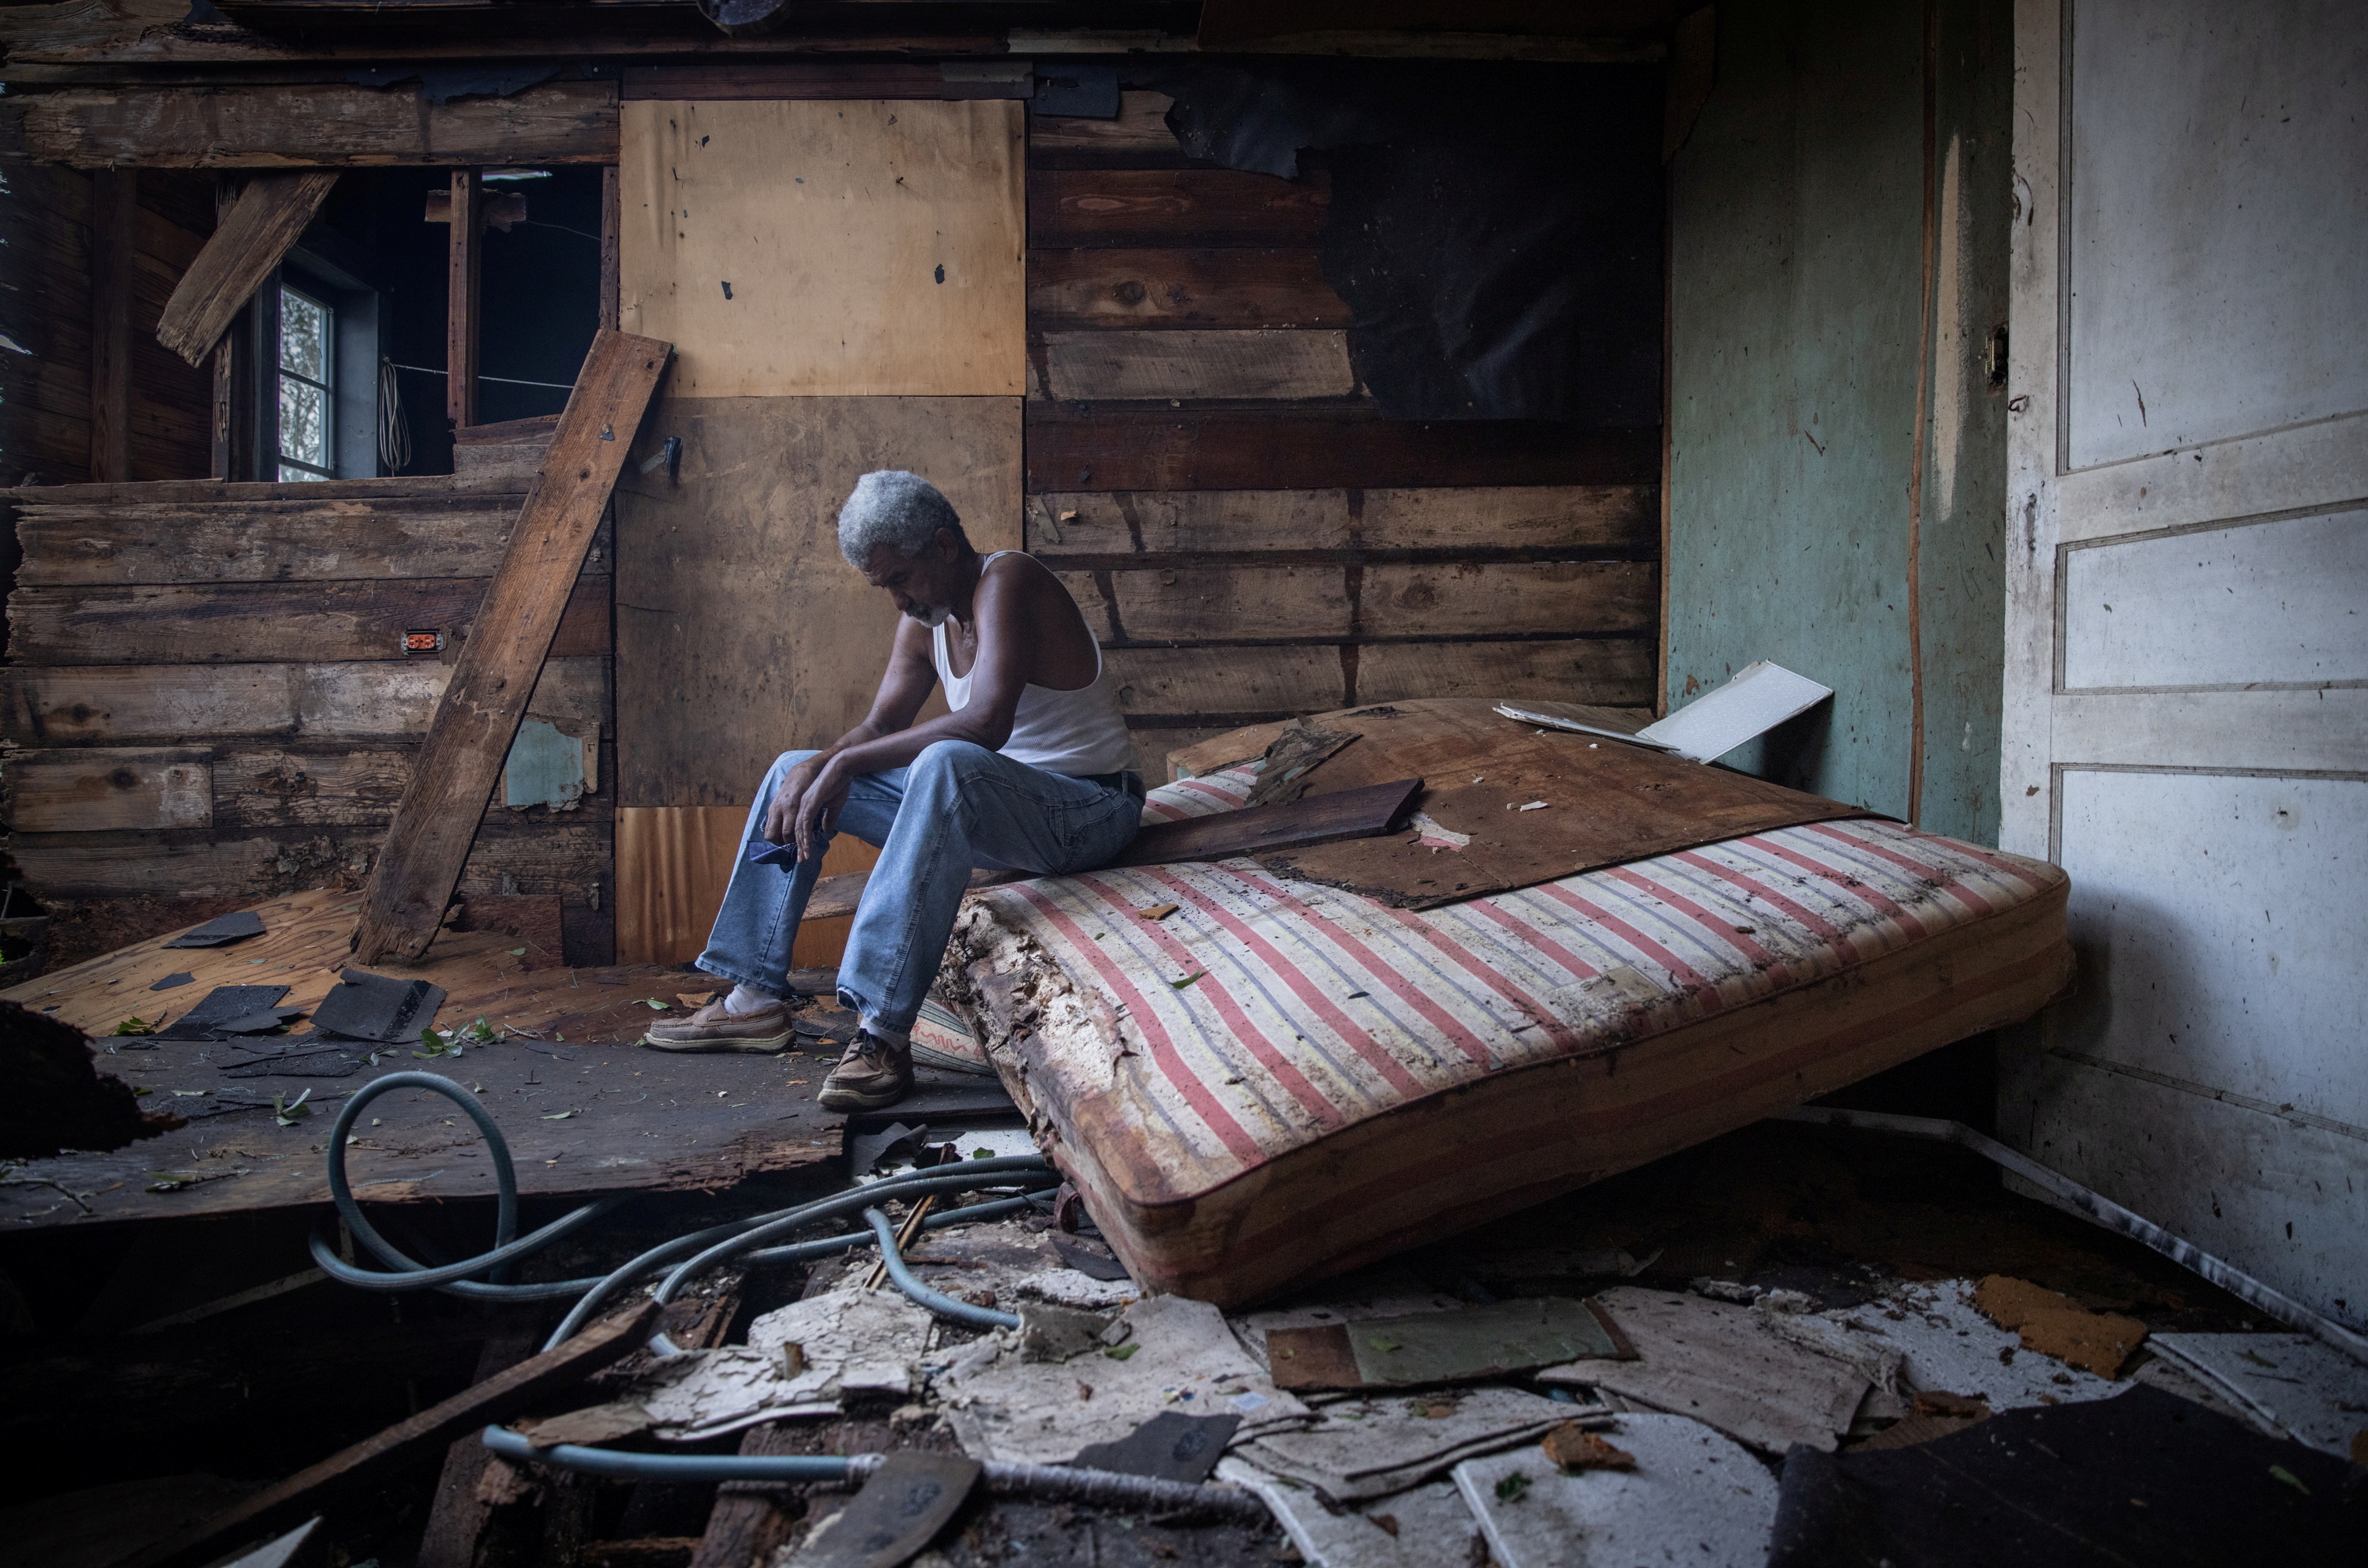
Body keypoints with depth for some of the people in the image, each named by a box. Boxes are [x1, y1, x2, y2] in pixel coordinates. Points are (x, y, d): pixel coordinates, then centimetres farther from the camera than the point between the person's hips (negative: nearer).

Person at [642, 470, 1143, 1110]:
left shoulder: (1006, 581, -19)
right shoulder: (925, 619, 7)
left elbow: (986, 723, -33)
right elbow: (880, 726, 12)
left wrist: (847, 762, -26)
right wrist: (819, 766, -11)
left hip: (1089, 810, -9)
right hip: (990, 800, 9)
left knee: (949, 763, -42)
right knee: (794, 772, 10)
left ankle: (883, 1032, -43)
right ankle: (752, 999, 7)